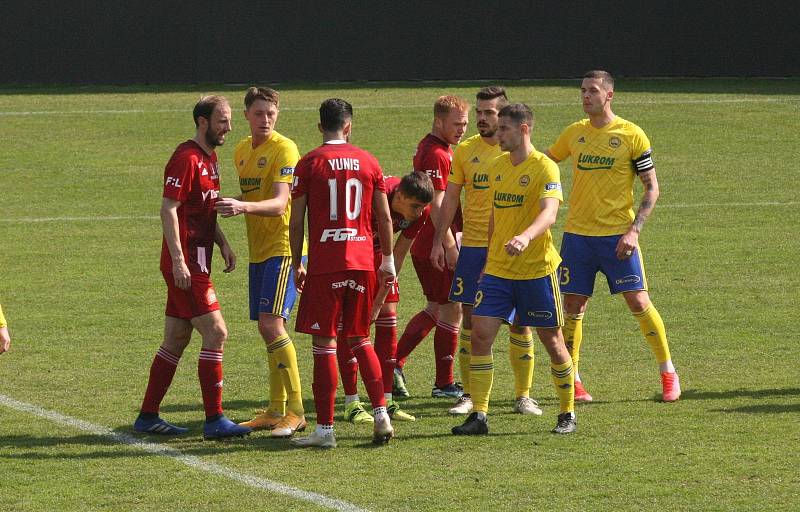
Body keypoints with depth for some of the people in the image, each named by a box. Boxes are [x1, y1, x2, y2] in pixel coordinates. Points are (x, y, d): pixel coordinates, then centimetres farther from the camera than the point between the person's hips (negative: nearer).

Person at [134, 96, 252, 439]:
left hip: (196, 264, 10)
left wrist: (223, 244, 13)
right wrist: (179, 261, -23)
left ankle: (147, 416, 17)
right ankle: (214, 420, -9)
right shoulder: (187, 158, -14)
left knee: (176, 341, 12)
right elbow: (168, 210, -18)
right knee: (216, 333, -11)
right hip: (186, 265, -10)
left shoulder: (210, 158, 17)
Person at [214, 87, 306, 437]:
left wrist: (244, 207, -39)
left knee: (272, 324, -17)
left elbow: (279, 204, -23)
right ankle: (276, 411, 18)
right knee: (267, 329, 11)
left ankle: (296, 412, -15)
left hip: (283, 247, -8)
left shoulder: (284, 149, -12)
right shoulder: (242, 151, 14)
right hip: (258, 250, 8)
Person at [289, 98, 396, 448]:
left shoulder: (309, 163, -4)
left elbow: (296, 222, -3)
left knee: (324, 343, -1)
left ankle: (325, 429, -2)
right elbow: (384, 217, 9)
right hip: (363, 262, 4)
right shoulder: (368, 162, 6)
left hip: (324, 265, -4)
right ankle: (381, 416, 8)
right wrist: (388, 259, 19)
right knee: (360, 339, 16)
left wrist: (296, 264, 7)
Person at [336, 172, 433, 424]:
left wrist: (380, 297, -9)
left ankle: (386, 401, 2)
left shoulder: (420, 211, -17)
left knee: (388, 314, -2)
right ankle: (351, 403, -9)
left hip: (377, 250, 6)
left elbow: (398, 254, -8)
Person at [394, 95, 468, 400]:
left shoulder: (437, 149, 15)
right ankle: (444, 384, 6)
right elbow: (437, 206, -22)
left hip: (425, 246, 10)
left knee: (435, 308, 17)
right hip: (436, 246, -10)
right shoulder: (436, 154, -17)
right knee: (452, 310, -1)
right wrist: (451, 247, -23)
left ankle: (394, 361, 14)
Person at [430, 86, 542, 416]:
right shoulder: (465, 151, 7)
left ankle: (523, 395, 8)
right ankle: (469, 395, 10)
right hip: (472, 244, 2)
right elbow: (451, 198, 11)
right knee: (470, 318, 2)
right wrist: (438, 242, 6)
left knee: (519, 321, -1)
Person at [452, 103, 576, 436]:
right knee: (480, 335, -6)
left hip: (537, 268, -6)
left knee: (551, 340, 4)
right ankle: (479, 415, -2)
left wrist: (526, 237, -47)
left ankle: (567, 414, 19)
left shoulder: (544, 168, -12)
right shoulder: (497, 167, 9)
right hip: (497, 269, 6)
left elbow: (549, 213, -28)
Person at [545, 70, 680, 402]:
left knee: (639, 303, -6)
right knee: (573, 306, 2)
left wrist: (634, 230, -14)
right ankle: (572, 380, 13)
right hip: (577, 234, 3)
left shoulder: (631, 135, -5)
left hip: (617, 235, -3)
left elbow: (651, 189, -3)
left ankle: (668, 374, 8)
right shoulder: (574, 133, 7)